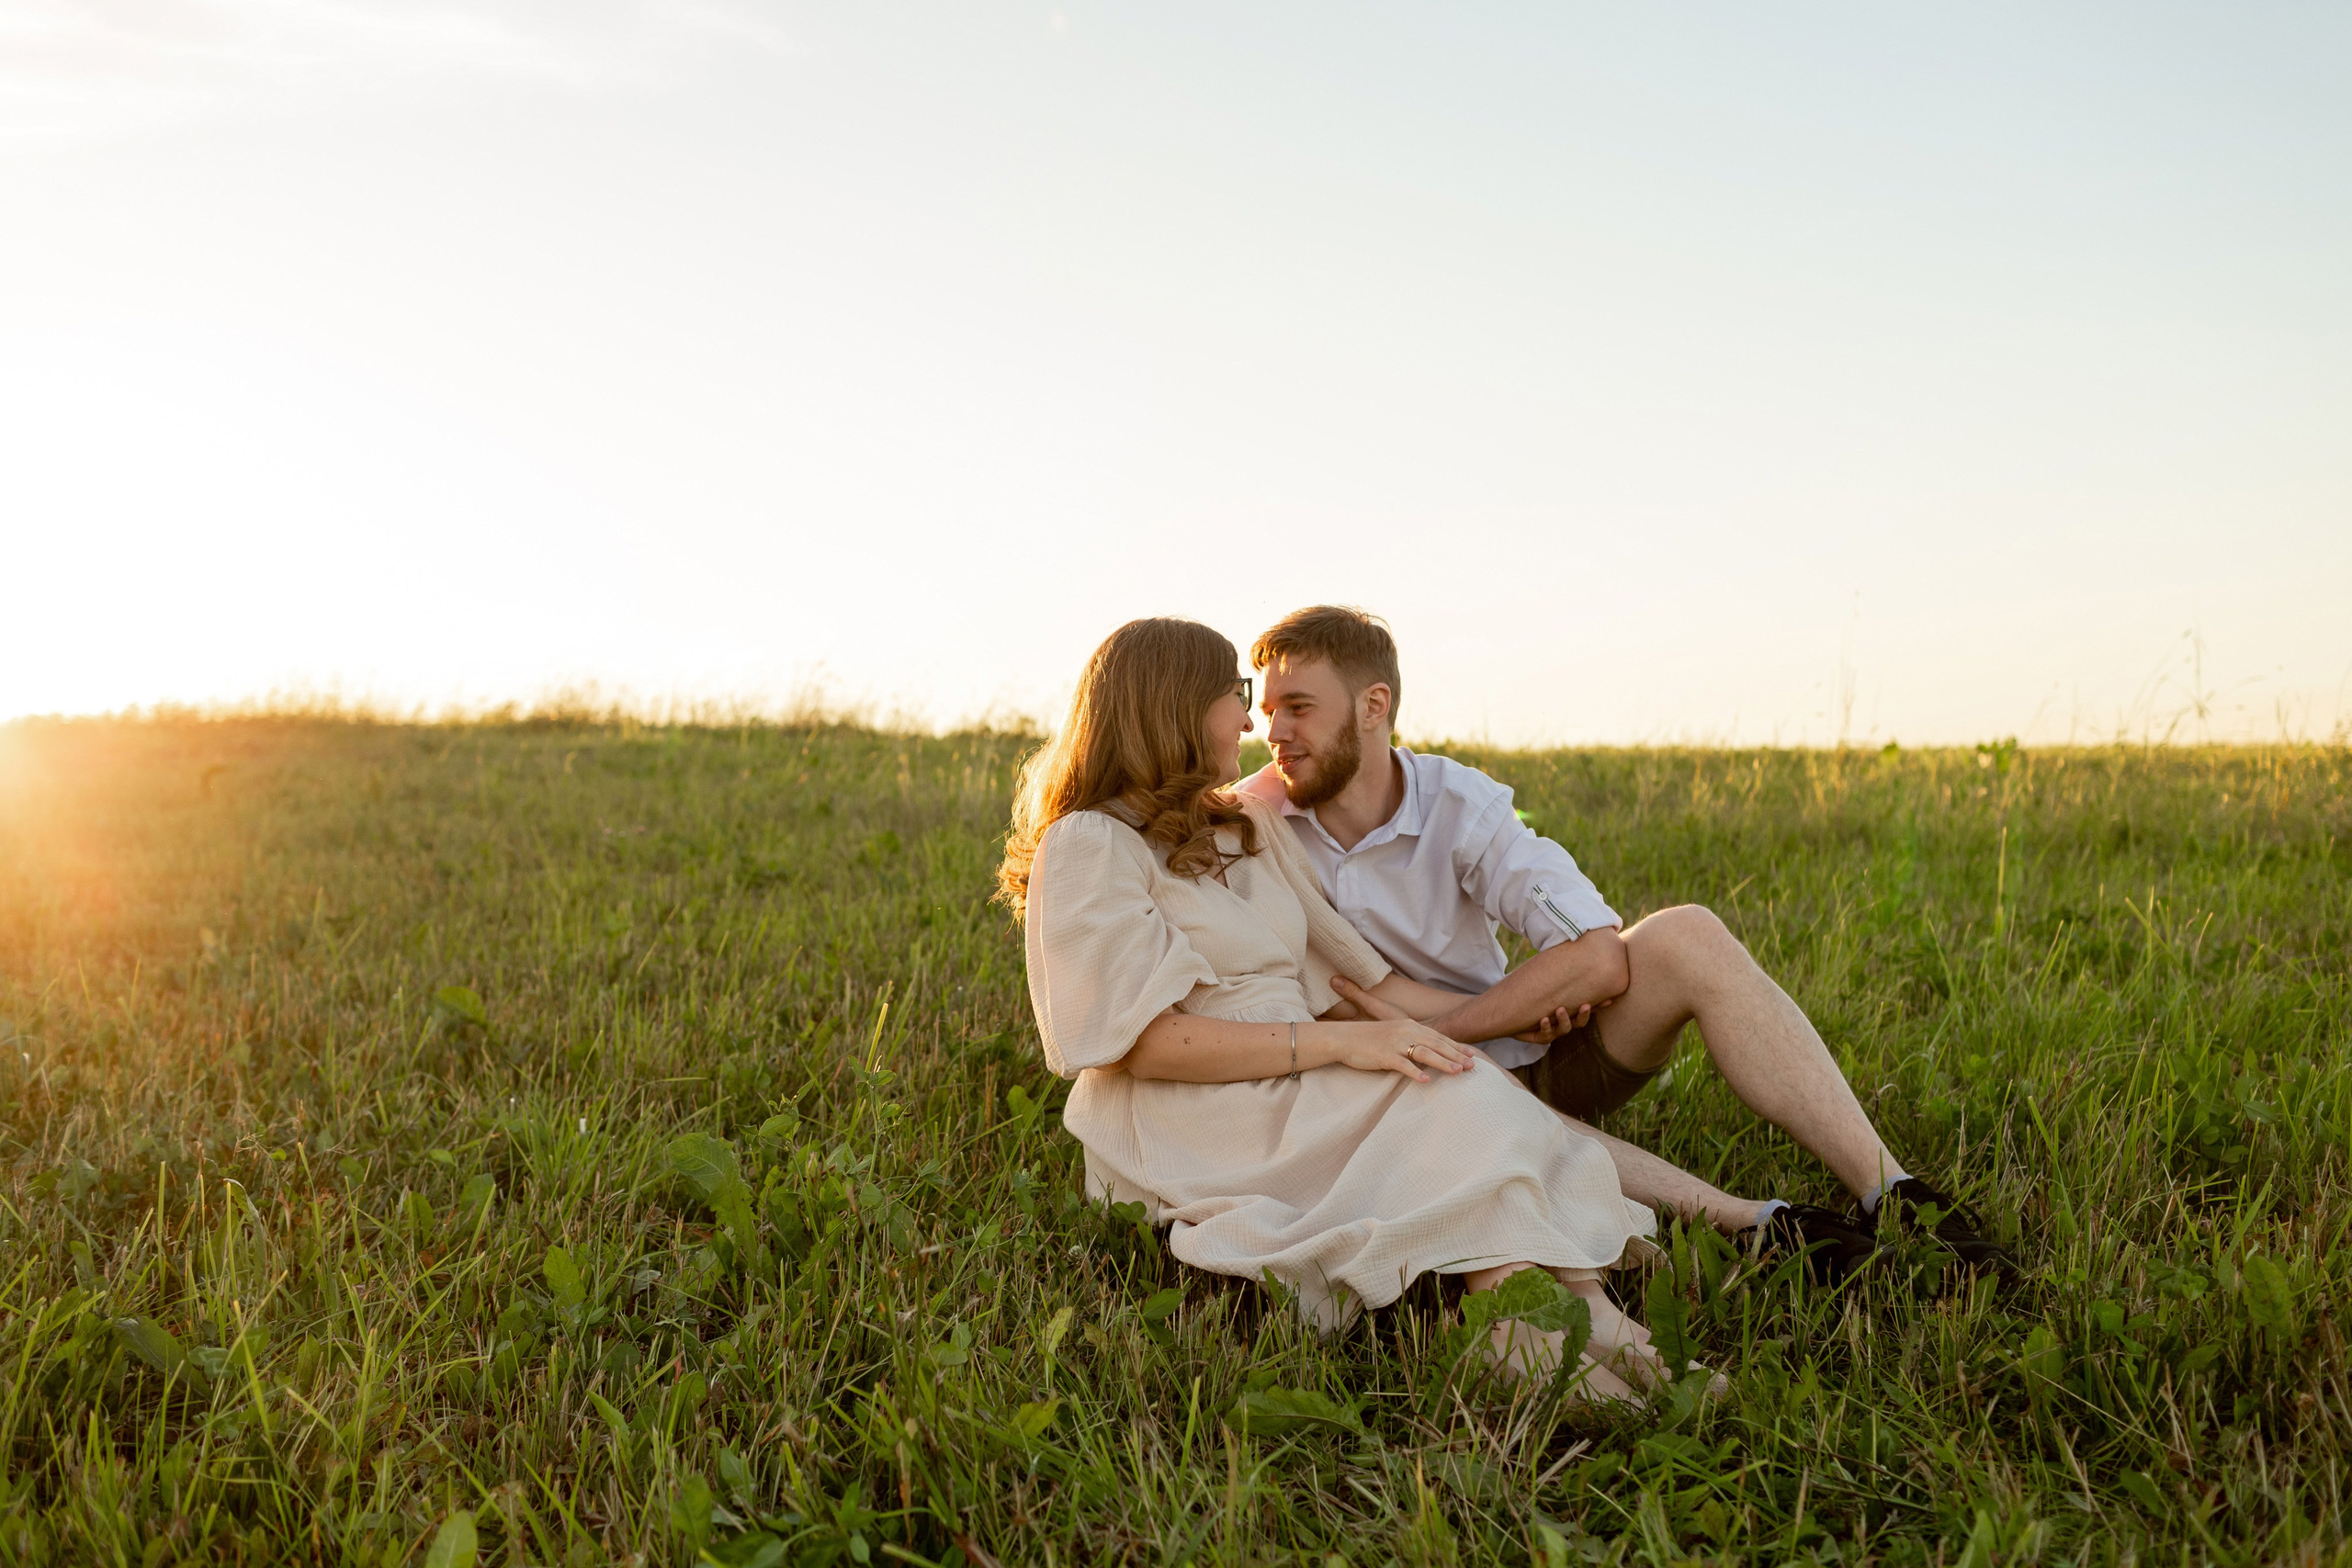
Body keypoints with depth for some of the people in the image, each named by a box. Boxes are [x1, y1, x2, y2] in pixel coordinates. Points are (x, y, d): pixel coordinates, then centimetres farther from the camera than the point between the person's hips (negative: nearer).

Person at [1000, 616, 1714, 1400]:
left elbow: (1362, 978, 16)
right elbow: (1146, 1041, -17)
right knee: (1450, 1096, -26)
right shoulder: (1089, 846, -5)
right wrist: (1338, 1042, -23)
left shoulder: (1246, 830, 21)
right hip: (1183, 1133, -7)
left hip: (1295, 1097, 7)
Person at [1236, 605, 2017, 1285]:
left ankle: (1889, 1196, -29)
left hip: (1518, 1056, 2)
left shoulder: (1461, 807, -12)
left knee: (1685, 935, -24)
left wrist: (1429, 1029, -26)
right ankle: (1756, 1224, -35)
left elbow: (1600, 955, -23)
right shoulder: (1251, 818, -9)